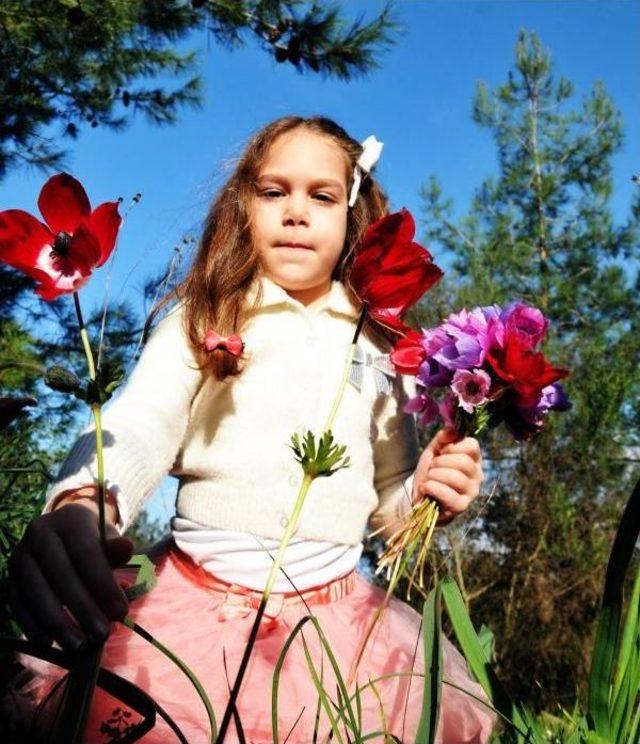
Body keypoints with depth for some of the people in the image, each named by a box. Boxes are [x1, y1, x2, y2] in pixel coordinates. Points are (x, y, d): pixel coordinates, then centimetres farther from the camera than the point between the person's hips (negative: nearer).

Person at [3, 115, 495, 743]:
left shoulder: (381, 349, 10)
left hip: (336, 615, 3)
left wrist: (426, 494, -7)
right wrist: (80, 506, -35)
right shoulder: (201, 322, 2)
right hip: (196, 605, -2)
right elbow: (134, 431, -14)